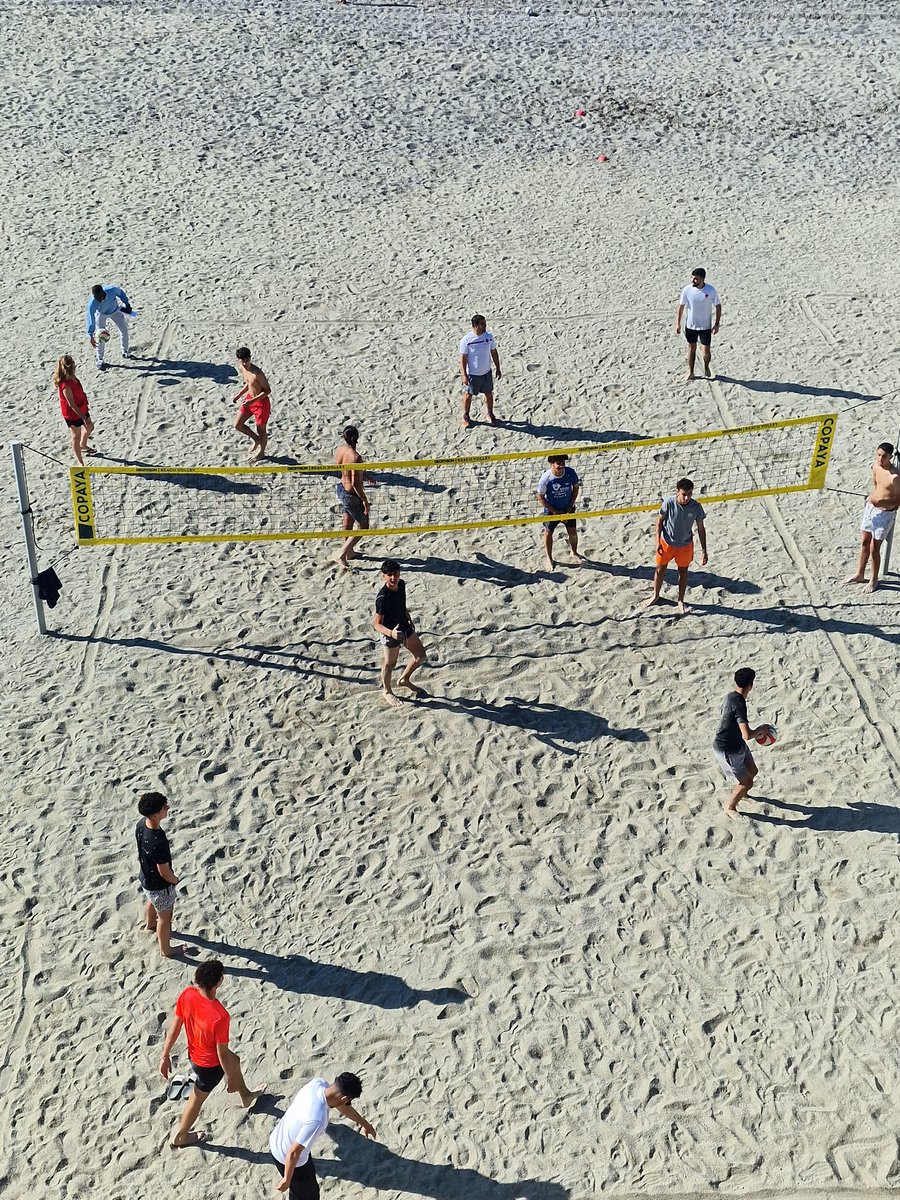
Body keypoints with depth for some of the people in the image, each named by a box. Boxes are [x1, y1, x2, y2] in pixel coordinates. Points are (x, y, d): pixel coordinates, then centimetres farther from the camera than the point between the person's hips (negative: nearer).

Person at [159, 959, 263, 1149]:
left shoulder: (187, 994, -25)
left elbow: (174, 1029, -10)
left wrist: (165, 1056, 4)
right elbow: (222, 1053, -27)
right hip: (209, 1064, -6)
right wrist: (230, 1078, -10)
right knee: (197, 1099, 22)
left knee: (235, 1061, 32)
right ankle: (180, 1137, 49)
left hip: (194, 1052, 6)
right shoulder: (220, 1016, -42)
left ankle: (246, 1096, 60)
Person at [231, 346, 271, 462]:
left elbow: (268, 390, -24)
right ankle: (257, 440, 35)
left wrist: (252, 401, -29)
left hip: (261, 402, -8)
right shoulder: (241, 368, -6)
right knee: (237, 425, 11)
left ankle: (261, 452, 37)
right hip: (249, 399, 8)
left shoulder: (257, 373, -31)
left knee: (261, 429, 12)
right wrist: (239, 395, 5)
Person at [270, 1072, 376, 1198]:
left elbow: (342, 1105, 2)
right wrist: (287, 1179, -14)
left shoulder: (319, 1083, -17)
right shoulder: (317, 1120, -41)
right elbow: (294, 1152, -31)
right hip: (287, 1158, -7)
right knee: (309, 1193, 20)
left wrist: (364, 1123, 15)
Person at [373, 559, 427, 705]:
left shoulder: (401, 584, -11)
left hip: (404, 627, 7)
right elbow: (376, 623, -29)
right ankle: (387, 691, 42)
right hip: (390, 634, -7)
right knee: (390, 664, 15)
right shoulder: (382, 598, -34)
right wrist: (390, 633, -46)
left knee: (421, 656, 18)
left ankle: (405, 679, 43)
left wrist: (409, 620, 19)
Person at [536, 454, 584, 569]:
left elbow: (576, 488, -4)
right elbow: (540, 498, -17)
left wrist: (570, 507, -9)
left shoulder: (571, 473, -23)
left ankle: (574, 552, 41)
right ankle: (549, 558, 34)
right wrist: (555, 512, -17)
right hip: (551, 510, -2)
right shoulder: (545, 478, -29)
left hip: (568, 508, 2)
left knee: (573, 532, 12)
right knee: (548, 532, 13)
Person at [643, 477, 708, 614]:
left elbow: (701, 528, -9)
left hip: (685, 545, 1)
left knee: (683, 571, 16)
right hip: (667, 542, 0)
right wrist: (658, 542, -11)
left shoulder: (696, 507, -22)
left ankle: (681, 601, 34)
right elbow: (660, 520, -10)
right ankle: (655, 596, 38)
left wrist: (704, 551, -8)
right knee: (660, 568, 15)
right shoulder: (668, 503, -25)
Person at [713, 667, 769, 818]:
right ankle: (730, 806, 25)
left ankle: (740, 793, 52)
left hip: (737, 743, 9)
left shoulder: (731, 697, -1)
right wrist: (761, 729, -17)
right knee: (746, 783, 0)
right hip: (726, 750, -9)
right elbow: (747, 735, -36)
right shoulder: (738, 704, -31)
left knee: (752, 771, 23)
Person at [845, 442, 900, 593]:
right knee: (864, 542, 19)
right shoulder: (875, 466, -5)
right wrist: (872, 497, 6)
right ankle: (860, 575, 36)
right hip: (871, 508, 7)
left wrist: (881, 502, -30)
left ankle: (874, 580, 24)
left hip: (885, 513, -7)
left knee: (874, 548, 4)